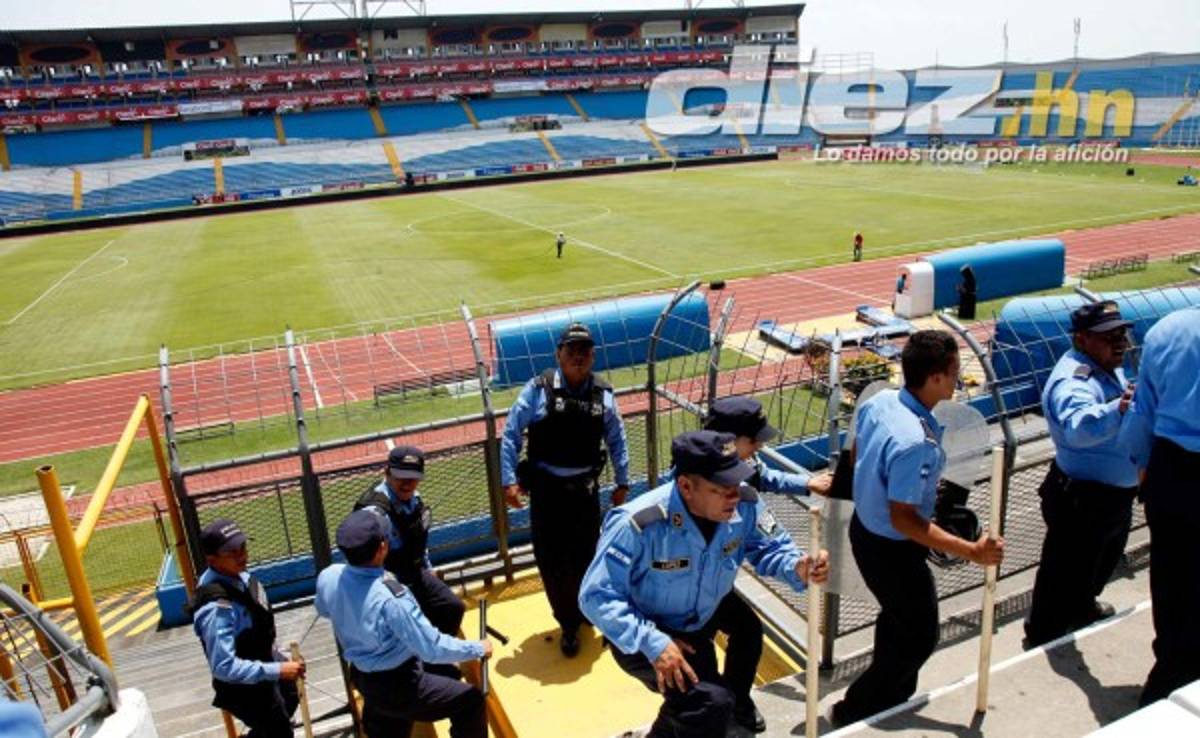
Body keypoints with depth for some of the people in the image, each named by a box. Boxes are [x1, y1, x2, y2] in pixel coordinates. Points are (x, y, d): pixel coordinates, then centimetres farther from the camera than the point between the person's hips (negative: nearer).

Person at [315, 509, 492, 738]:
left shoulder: (327, 577, -16)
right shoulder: (391, 599, -38)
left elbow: (324, 610, 9)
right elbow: (432, 649, -29)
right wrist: (478, 649, -14)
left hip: (361, 677, 7)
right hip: (397, 686, -7)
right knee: (470, 701, 6)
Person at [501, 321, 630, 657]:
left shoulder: (602, 394, -2)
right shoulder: (538, 389, -10)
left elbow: (617, 440, 9)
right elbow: (510, 434, -7)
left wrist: (622, 482, 10)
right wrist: (509, 480, -11)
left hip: (585, 488, 2)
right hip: (546, 488, -2)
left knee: (585, 555, 14)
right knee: (551, 560, 3)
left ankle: (583, 610, 42)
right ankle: (568, 624, 25)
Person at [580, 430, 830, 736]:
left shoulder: (744, 504, -22)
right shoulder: (638, 525, -38)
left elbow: (770, 547, -5)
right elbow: (597, 597, -32)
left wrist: (797, 568, -29)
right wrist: (653, 644, -38)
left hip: (703, 612, 7)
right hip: (646, 635, -7)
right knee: (710, 702, -26)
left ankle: (737, 699, 62)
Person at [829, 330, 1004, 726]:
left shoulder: (878, 401, -9)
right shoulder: (916, 442, -35)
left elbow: (858, 457, 8)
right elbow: (903, 519, -30)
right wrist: (971, 551, -28)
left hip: (865, 528, 9)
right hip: (892, 549, -9)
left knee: (897, 616, 30)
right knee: (920, 636, 14)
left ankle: (890, 697, 52)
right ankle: (854, 711, 25)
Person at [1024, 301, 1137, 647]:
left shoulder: (1106, 367, 5)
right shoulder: (1075, 381, -29)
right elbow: (1079, 426, -51)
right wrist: (1118, 409, -63)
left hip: (1114, 495, 11)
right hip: (1081, 501, -11)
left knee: (1103, 561, 32)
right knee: (1067, 572, 2)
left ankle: (1083, 606, 58)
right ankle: (1043, 640, 21)